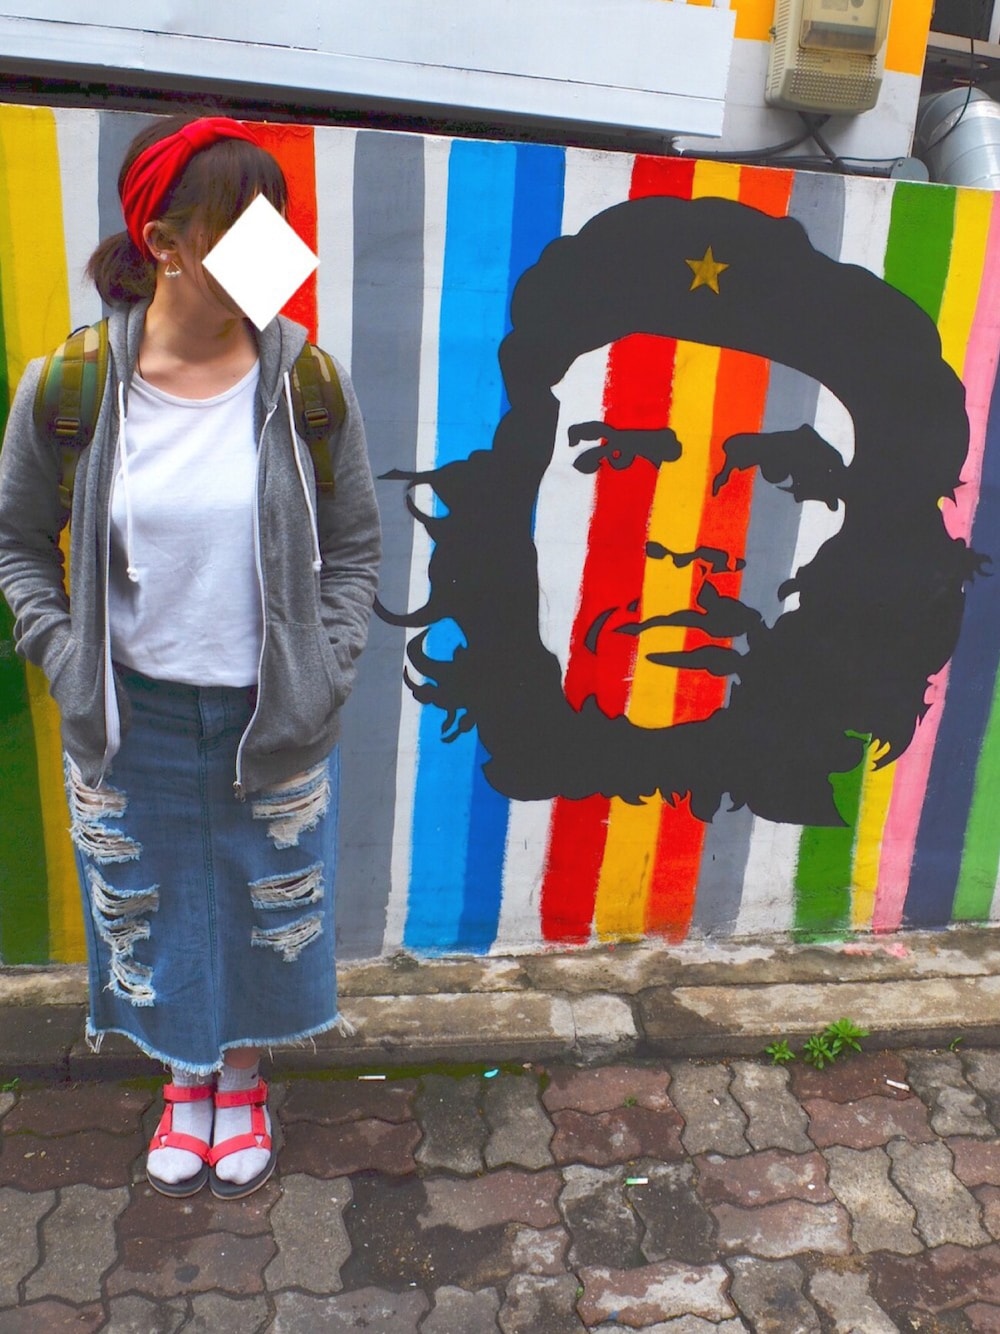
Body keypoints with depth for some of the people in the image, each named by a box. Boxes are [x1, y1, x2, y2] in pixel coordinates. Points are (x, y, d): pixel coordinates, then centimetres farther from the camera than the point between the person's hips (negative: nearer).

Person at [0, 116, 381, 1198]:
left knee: (268, 911, 18)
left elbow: (353, 546, -1)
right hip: (134, 723, 0)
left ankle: (243, 1080, 48)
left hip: (273, 718, 0)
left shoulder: (305, 379, -10)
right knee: (149, 908, 19)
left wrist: (327, 673, -9)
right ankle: (187, 1079, 49)